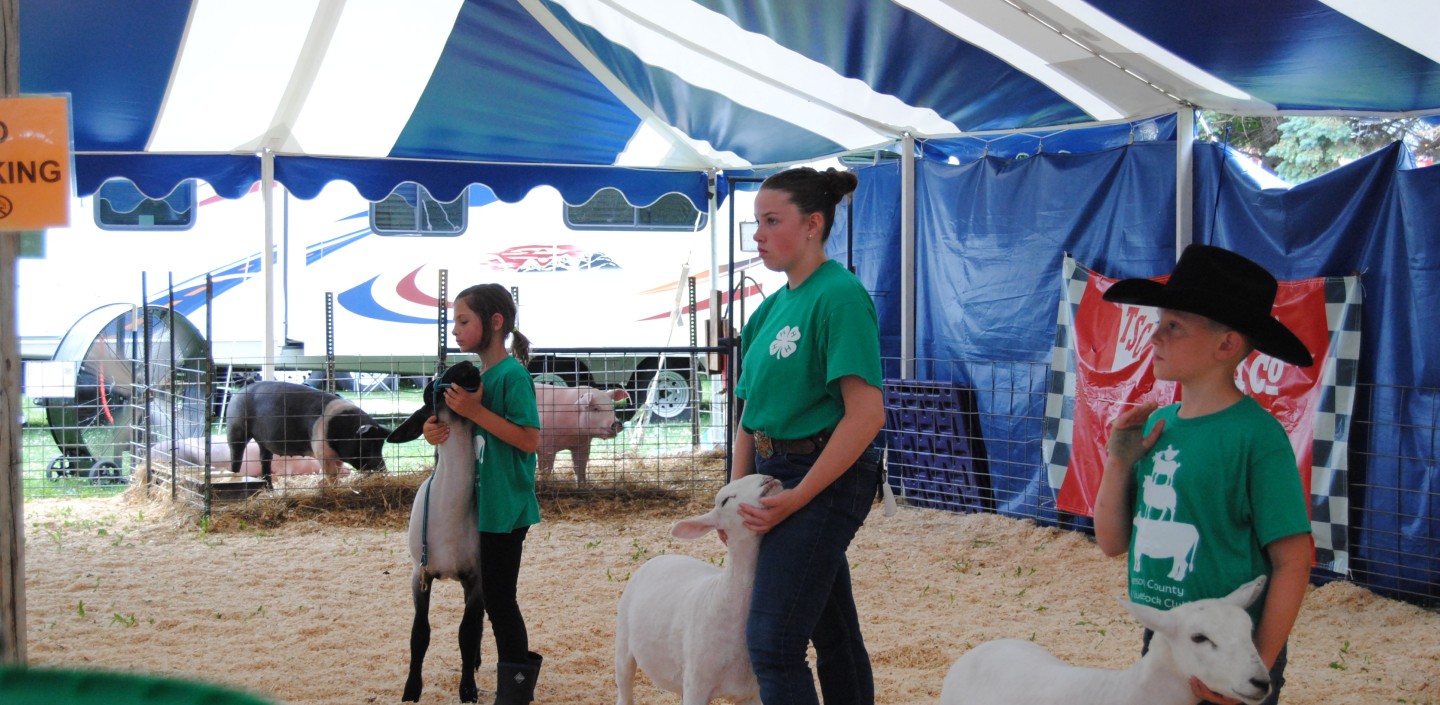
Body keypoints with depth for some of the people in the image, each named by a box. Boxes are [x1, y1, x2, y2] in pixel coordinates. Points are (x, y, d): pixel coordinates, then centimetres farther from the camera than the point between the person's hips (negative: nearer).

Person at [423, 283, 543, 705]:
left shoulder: (512, 374, -15)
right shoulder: (478, 375, 10)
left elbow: (530, 439, -21)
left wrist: (476, 411, -22)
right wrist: (438, 430, -3)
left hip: (505, 508, -9)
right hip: (483, 505, 9)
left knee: (499, 597, -3)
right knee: (494, 596, 15)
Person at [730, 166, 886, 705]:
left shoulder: (840, 295, -15)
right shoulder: (773, 307, 11)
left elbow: (867, 414, -21)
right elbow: (752, 413, 15)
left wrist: (796, 497, -19)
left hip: (824, 478, -9)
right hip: (772, 473, 9)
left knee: (773, 642, -11)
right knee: (835, 636, 16)